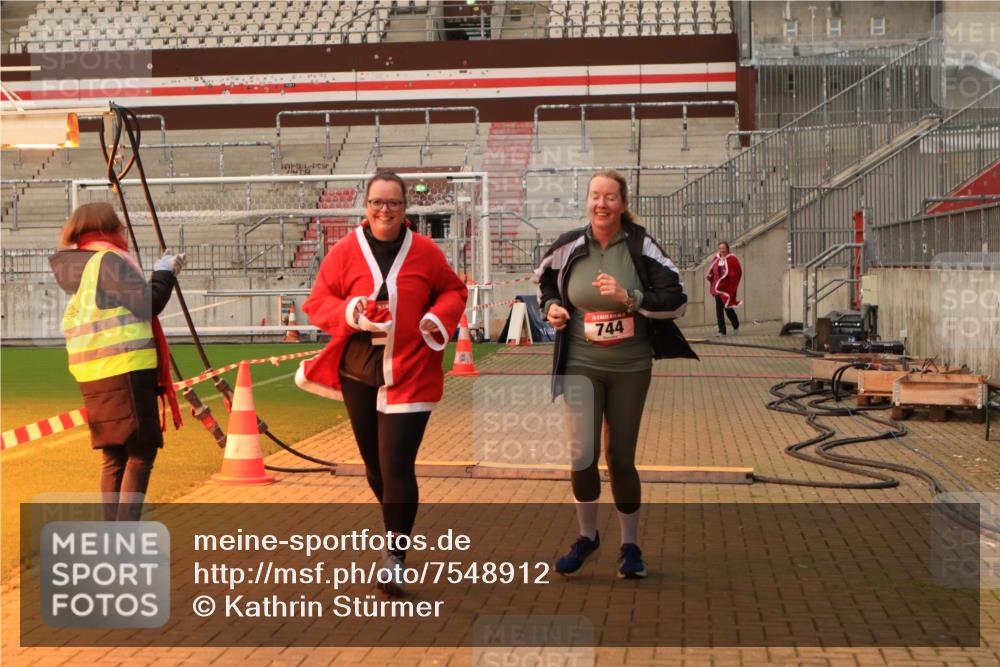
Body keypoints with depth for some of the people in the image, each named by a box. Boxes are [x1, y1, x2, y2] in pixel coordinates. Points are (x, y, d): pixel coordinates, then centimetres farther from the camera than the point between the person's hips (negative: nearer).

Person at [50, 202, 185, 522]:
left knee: (114, 457, 13)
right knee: (141, 453, -5)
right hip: (125, 369, -8)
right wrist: (164, 273, 2)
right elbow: (148, 305, -12)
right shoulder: (110, 259, -8)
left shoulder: (75, 268, 16)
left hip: (91, 375, 8)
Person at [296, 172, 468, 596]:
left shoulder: (425, 252, 0)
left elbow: (453, 291, 13)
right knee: (374, 462, 14)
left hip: (410, 375, -2)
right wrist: (347, 313, -17)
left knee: (397, 465, -10)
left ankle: (395, 557, 0)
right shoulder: (345, 251, 1)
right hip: (358, 374, 3)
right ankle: (398, 527, 41)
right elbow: (317, 302, 3)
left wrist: (441, 316, -8)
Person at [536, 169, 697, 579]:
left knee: (620, 458, 7)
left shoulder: (641, 247, -8)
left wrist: (628, 297, -22)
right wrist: (550, 306, -2)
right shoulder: (569, 247, -3)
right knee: (583, 456, -11)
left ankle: (630, 546, 27)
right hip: (581, 365, 0)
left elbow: (676, 300, -10)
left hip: (631, 367, 0)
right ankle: (587, 536, 16)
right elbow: (544, 279, 18)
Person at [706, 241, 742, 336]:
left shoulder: (732, 259, -6)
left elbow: (738, 272, -8)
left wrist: (729, 275, -22)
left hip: (728, 287, -5)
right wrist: (709, 275, -5)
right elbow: (711, 270, 15)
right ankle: (722, 331, 3)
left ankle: (736, 326, 24)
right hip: (718, 287, 5)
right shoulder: (716, 259, 7)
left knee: (728, 307, -3)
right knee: (719, 308, -1)